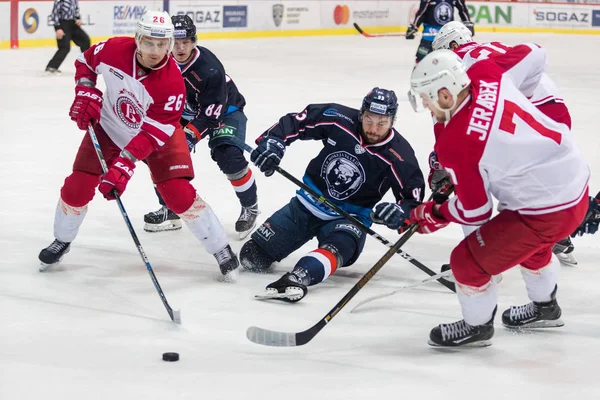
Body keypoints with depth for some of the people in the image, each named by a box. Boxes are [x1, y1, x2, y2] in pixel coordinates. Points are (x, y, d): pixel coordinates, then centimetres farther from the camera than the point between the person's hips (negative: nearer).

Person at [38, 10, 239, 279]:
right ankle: (61, 241, 24)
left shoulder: (172, 82, -33)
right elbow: (86, 61, 0)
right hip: (109, 127, 3)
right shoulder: (114, 50, -25)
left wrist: (124, 166, -41)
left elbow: (152, 134, -33)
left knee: (179, 194, -15)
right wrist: (86, 94, -14)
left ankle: (221, 249, 2)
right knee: (77, 186, -3)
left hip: (157, 133, -3)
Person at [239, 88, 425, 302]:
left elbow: (413, 198, -13)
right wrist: (272, 141, -23)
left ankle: (299, 276, -62)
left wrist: (400, 213, -35)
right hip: (308, 204, 3)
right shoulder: (339, 119, -16)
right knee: (252, 256, 1)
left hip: (349, 218, -3)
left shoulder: (399, 156, -18)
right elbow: (294, 123, -5)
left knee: (339, 246, -39)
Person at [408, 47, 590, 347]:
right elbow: (533, 56, 9)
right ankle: (544, 307, 58)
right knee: (530, 244, 36)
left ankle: (477, 326, 28)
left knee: (468, 262, 4)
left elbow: (474, 212, -13)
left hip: (547, 211, -9)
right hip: (575, 178, 9)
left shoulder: (455, 144, -25)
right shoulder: (485, 74, -9)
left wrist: (434, 215, 6)